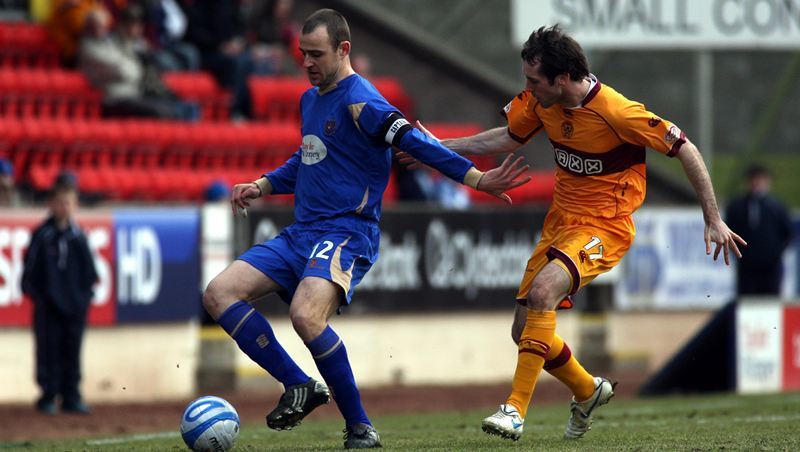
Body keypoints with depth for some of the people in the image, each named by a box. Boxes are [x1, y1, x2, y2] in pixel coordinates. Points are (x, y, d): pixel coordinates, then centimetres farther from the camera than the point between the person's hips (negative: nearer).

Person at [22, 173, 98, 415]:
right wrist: (31, 290, -8)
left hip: (75, 304, 3)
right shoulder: (42, 235, -4)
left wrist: (87, 292, 5)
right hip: (48, 304, -3)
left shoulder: (79, 236, 6)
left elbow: (89, 268, 11)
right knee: (49, 349, -2)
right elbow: (30, 266, -3)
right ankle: (48, 395, 4)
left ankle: (71, 397, 12)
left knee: (72, 349, 7)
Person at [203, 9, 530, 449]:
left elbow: (415, 142, -22)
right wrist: (261, 186, 21)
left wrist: (476, 177, -31)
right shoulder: (310, 99, 17)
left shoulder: (361, 102, -11)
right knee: (219, 293, -6)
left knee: (306, 314, -33)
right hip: (301, 232, 9)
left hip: (346, 235, -9)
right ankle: (299, 386, 1)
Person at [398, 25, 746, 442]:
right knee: (525, 331, 5)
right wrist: (443, 148, 13)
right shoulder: (540, 100, -3)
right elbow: (509, 137, 18)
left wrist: (714, 220, -13)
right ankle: (588, 392, 33)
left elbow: (685, 150, -15)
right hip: (560, 220, 8)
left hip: (605, 227, -8)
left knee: (542, 291, -32)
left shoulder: (615, 112, -23)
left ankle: (516, 411, -30)